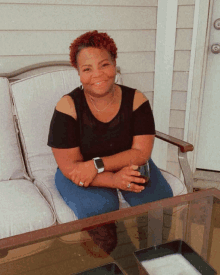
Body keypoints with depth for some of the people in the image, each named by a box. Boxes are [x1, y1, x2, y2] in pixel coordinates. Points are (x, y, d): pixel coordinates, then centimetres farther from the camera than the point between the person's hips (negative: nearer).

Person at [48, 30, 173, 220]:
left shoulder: (136, 100, -8)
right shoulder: (68, 107, -15)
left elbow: (141, 152, -14)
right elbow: (69, 167, -16)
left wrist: (97, 165, -27)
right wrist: (113, 180, -31)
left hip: (129, 167, 3)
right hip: (81, 175, -2)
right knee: (99, 208, -31)